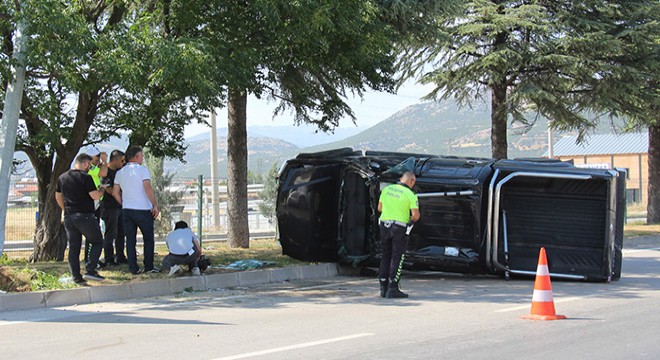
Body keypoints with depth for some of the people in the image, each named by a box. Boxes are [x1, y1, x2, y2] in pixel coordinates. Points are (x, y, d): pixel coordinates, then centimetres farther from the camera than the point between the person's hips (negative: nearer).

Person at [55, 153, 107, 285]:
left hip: (69, 217, 6)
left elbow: (58, 197, 19)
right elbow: (95, 196, -14)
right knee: (97, 242, 7)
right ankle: (90, 270, -6)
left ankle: (76, 277, 6)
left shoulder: (62, 178, 12)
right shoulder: (85, 177, -11)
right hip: (85, 216, -6)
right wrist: (102, 190, 6)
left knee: (73, 247, 8)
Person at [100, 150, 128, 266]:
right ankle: (108, 259, 2)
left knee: (121, 233, 12)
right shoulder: (106, 172, -14)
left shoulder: (118, 171, 12)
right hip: (110, 207, -8)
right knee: (110, 234, -4)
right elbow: (110, 190, -20)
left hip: (119, 206, 9)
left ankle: (120, 257, 20)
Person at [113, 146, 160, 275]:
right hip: (143, 209, -5)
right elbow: (148, 189, -17)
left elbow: (115, 192, 11)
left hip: (127, 210, 5)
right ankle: (149, 266, 6)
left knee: (130, 239, 5)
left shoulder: (120, 173, 10)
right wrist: (155, 205, -13)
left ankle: (133, 268, 2)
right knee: (148, 239, 7)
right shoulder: (142, 169, -8)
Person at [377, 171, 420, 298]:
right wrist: (412, 220, 8)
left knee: (386, 256, 13)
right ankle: (392, 289, -2)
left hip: (385, 225, 5)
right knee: (397, 258, 1)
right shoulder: (410, 194, -9)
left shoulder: (387, 189, 6)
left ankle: (383, 288, 13)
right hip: (399, 228, -5)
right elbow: (416, 215, -14)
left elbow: (379, 208, 12)